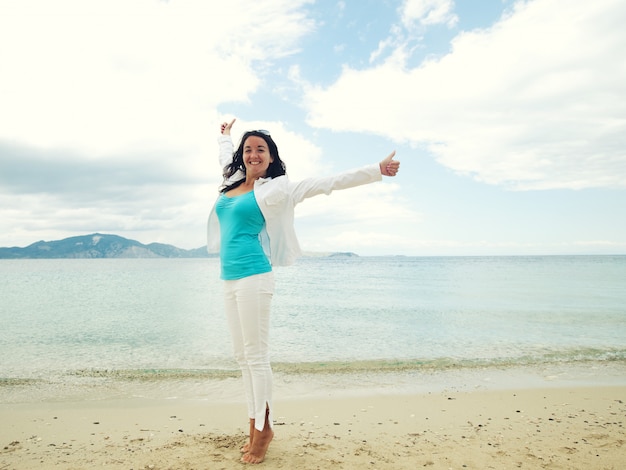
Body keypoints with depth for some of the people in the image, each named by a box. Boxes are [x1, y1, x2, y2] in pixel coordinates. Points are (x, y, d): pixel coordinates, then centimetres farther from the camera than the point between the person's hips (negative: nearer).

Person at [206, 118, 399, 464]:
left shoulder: (274, 189, -2)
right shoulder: (231, 183, 17)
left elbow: (327, 183, -4)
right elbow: (225, 159, 41)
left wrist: (376, 171, -5)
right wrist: (225, 135, 57)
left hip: (253, 277, -7)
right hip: (229, 280, 7)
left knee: (256, 356, -2)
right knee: (242, 356, 10)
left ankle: (262, 430, 11)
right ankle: (256, 428, 20)